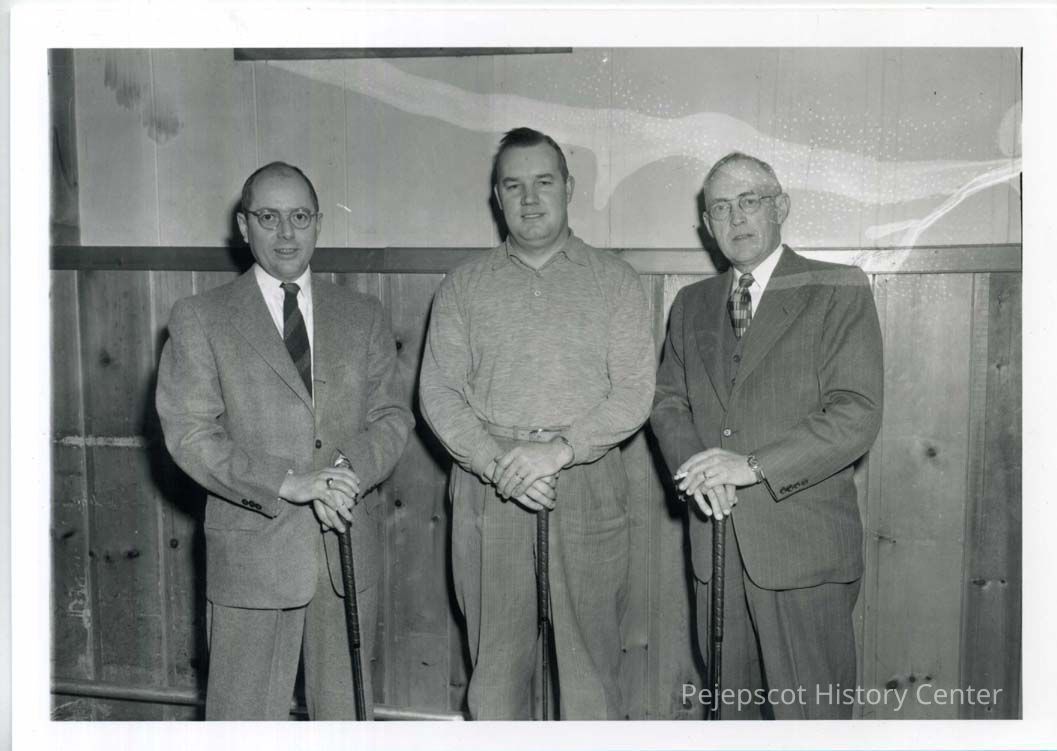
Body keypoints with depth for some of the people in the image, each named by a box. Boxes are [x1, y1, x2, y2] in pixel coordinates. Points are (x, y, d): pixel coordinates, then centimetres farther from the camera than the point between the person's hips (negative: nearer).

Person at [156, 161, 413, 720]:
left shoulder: (362, 316, 9)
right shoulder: (199, 318, 1)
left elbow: (393, 415, 5)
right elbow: (189, 431, -8)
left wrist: (351, 470, -16)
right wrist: (285, 482, -20)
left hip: (349, 548, 3)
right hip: (251, 550, -2)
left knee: (346, 706, 15)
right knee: (245, 712, 7)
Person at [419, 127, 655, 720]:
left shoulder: (615, 280, 7)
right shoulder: (464, 287, 11)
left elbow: (635, 393, -2)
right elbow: (438, 392, 3)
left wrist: (559, 448, -15)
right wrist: (496, 463, -12)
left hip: (588, 487, -1)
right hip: (487, 488, 1)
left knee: (591, 661, 3)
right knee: (496, 664, 9)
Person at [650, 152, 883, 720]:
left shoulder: (839, 293, -3)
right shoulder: (691, 304, 14)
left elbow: (857, 415, -11)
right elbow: (668, 401, 11)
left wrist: (754, 466, -18)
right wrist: (696, 466, -10)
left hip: (803, 542, -4)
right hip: (716, 541, 5)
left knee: (807, 713, 3)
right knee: (730, 704, 16)